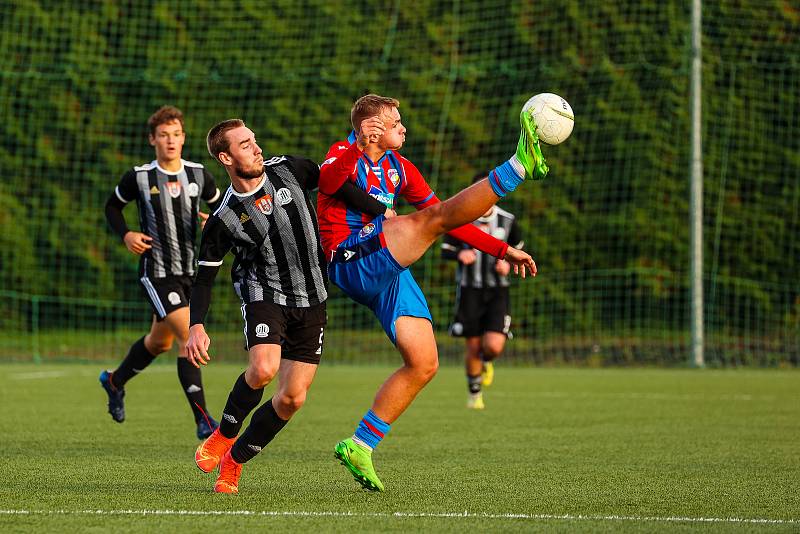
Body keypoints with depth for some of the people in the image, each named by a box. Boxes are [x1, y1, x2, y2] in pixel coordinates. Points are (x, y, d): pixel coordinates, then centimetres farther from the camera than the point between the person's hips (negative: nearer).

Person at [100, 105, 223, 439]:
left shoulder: (199, 174, 0)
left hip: (191, 271, 5)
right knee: (189, 335, -19)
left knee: (160, 342, 19)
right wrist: (125, 235, -8)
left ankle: (115, 381, 47)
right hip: (156, 271, -5)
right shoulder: (139, 177, -8)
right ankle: (202, 420, -18)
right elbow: (112, 206, 9)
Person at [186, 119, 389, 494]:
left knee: (293, 397, -4)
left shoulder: (286, 170, -5)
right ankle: (223, 435, -3)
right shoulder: (223, 220, -12)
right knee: (263, 368, -30)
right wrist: (196, 326, -19)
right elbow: (203, 277, -6)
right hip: (264, 295, -3)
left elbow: (336, 184, 9)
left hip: (311, 301, 3)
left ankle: (234, 461, 14)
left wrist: (383, 213, 6)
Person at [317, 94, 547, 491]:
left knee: (424, 365, 2)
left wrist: (501, 250, 20)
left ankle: (360, 447, 7)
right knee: (434, 217, -25)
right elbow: (326, 181, -27)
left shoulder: (398, 168, 22)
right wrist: (357, 147, -45)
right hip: (352, 261, -8)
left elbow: (448, 220, 26)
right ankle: (519, 166, -33)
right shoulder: (345, 154, -1)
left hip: (389, 275, 8)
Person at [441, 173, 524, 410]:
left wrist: (509, 264, -6)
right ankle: (474, 394, 24)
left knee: (494, 346, -15)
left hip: (497, 291, 0)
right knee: (473, 348, 1)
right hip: (469, 290, 0)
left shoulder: (507, 220, 0)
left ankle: (486, 362, 22)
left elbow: (518, 249, 15)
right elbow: (445, 250, 3)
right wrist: (460, 254, -19)